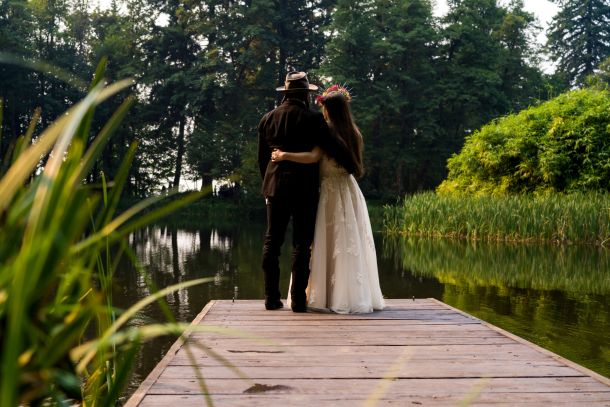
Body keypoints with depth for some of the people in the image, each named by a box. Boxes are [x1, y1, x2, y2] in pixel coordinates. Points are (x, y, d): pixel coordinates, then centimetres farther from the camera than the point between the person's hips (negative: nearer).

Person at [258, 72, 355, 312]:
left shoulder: (267, 119, 7)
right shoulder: (312, 119, -7)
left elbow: (262, 158, 13)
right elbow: (334, 147, -8)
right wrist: (353, 168, 8)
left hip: (275, 186, 4)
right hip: (304, 188, -4)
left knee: (272, 241, 8)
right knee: (301, 243, 0)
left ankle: (272, 298, 9)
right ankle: (298, 300, 1)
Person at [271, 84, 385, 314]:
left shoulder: (328, 131, -10)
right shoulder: (353, 133, 9)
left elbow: (313, 157, -24)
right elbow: (356, 164, 13)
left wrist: (285, 155, -23)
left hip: (331, 191, -6)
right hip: (349, 189, 6)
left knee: (330, 242, 0)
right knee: (353, 242, 8)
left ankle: (330, 295, 3)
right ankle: (357, 294, 13)